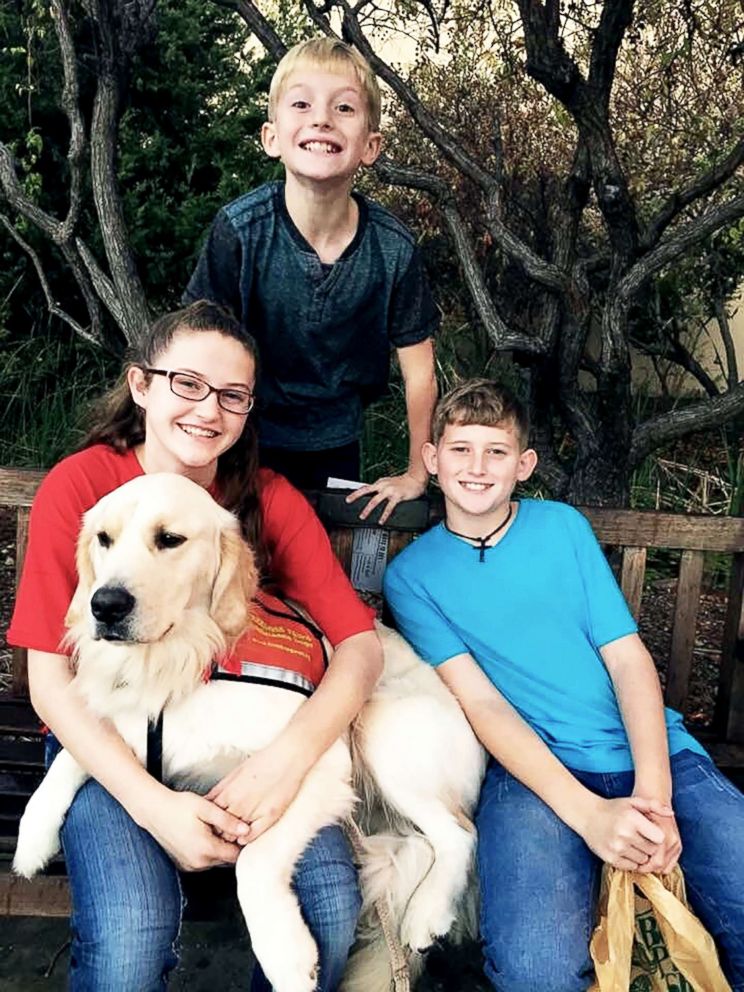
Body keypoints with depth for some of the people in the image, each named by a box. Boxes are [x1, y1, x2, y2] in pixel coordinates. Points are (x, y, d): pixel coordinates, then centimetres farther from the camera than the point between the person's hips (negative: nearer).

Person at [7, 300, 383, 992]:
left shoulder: (270, 498, -4)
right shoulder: (77, 486, -10)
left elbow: (360, 643, -9)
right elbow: (50, 680, -12)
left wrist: (293, 752, -28)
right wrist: (153, 805, -24)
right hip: (111, 742, -1)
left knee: (332, 906, -21)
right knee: (132, 935, -27)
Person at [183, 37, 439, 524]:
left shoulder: (393, 247, -20)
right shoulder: (240, 229, -23)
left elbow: (419, 373, -9)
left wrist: (416, 475, -4)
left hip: (336, 446, 2)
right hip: (249, 438, -1)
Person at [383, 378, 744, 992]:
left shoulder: (563, 526, 13)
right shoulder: (412, 574, 8)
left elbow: (628, 657, 7)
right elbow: (480, 700, -2)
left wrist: (654, 793, -10)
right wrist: (588, 813, -16)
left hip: (653, 753, 2)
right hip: (532, 768, -2)